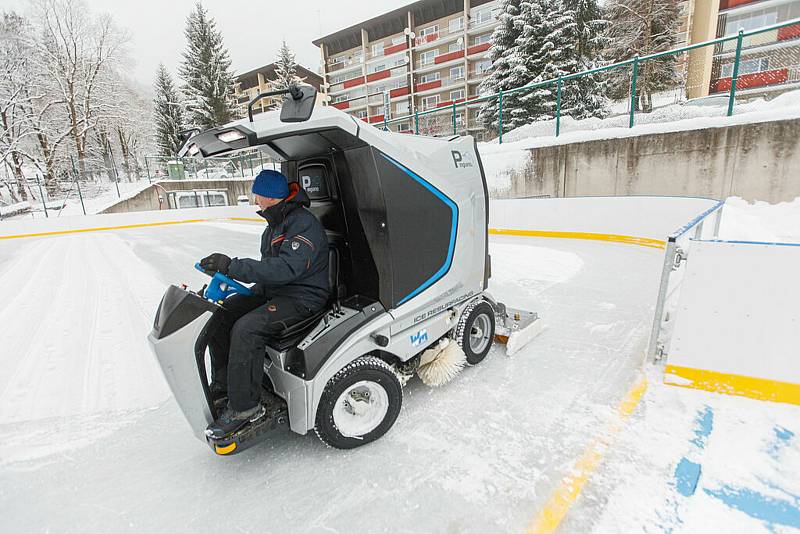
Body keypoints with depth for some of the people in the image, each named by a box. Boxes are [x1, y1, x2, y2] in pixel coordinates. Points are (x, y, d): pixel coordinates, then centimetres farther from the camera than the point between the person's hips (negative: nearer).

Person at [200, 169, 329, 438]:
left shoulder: (304, 225, -19)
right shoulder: (274, 224, 14)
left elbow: (286, 269, -31)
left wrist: (232, 266, -31)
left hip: (302, 297, -10)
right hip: (272, 290, 10)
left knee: (246, 328, -28)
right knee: (220, 315, 0)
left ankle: (244, 406, -13)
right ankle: (222, 385, 13)